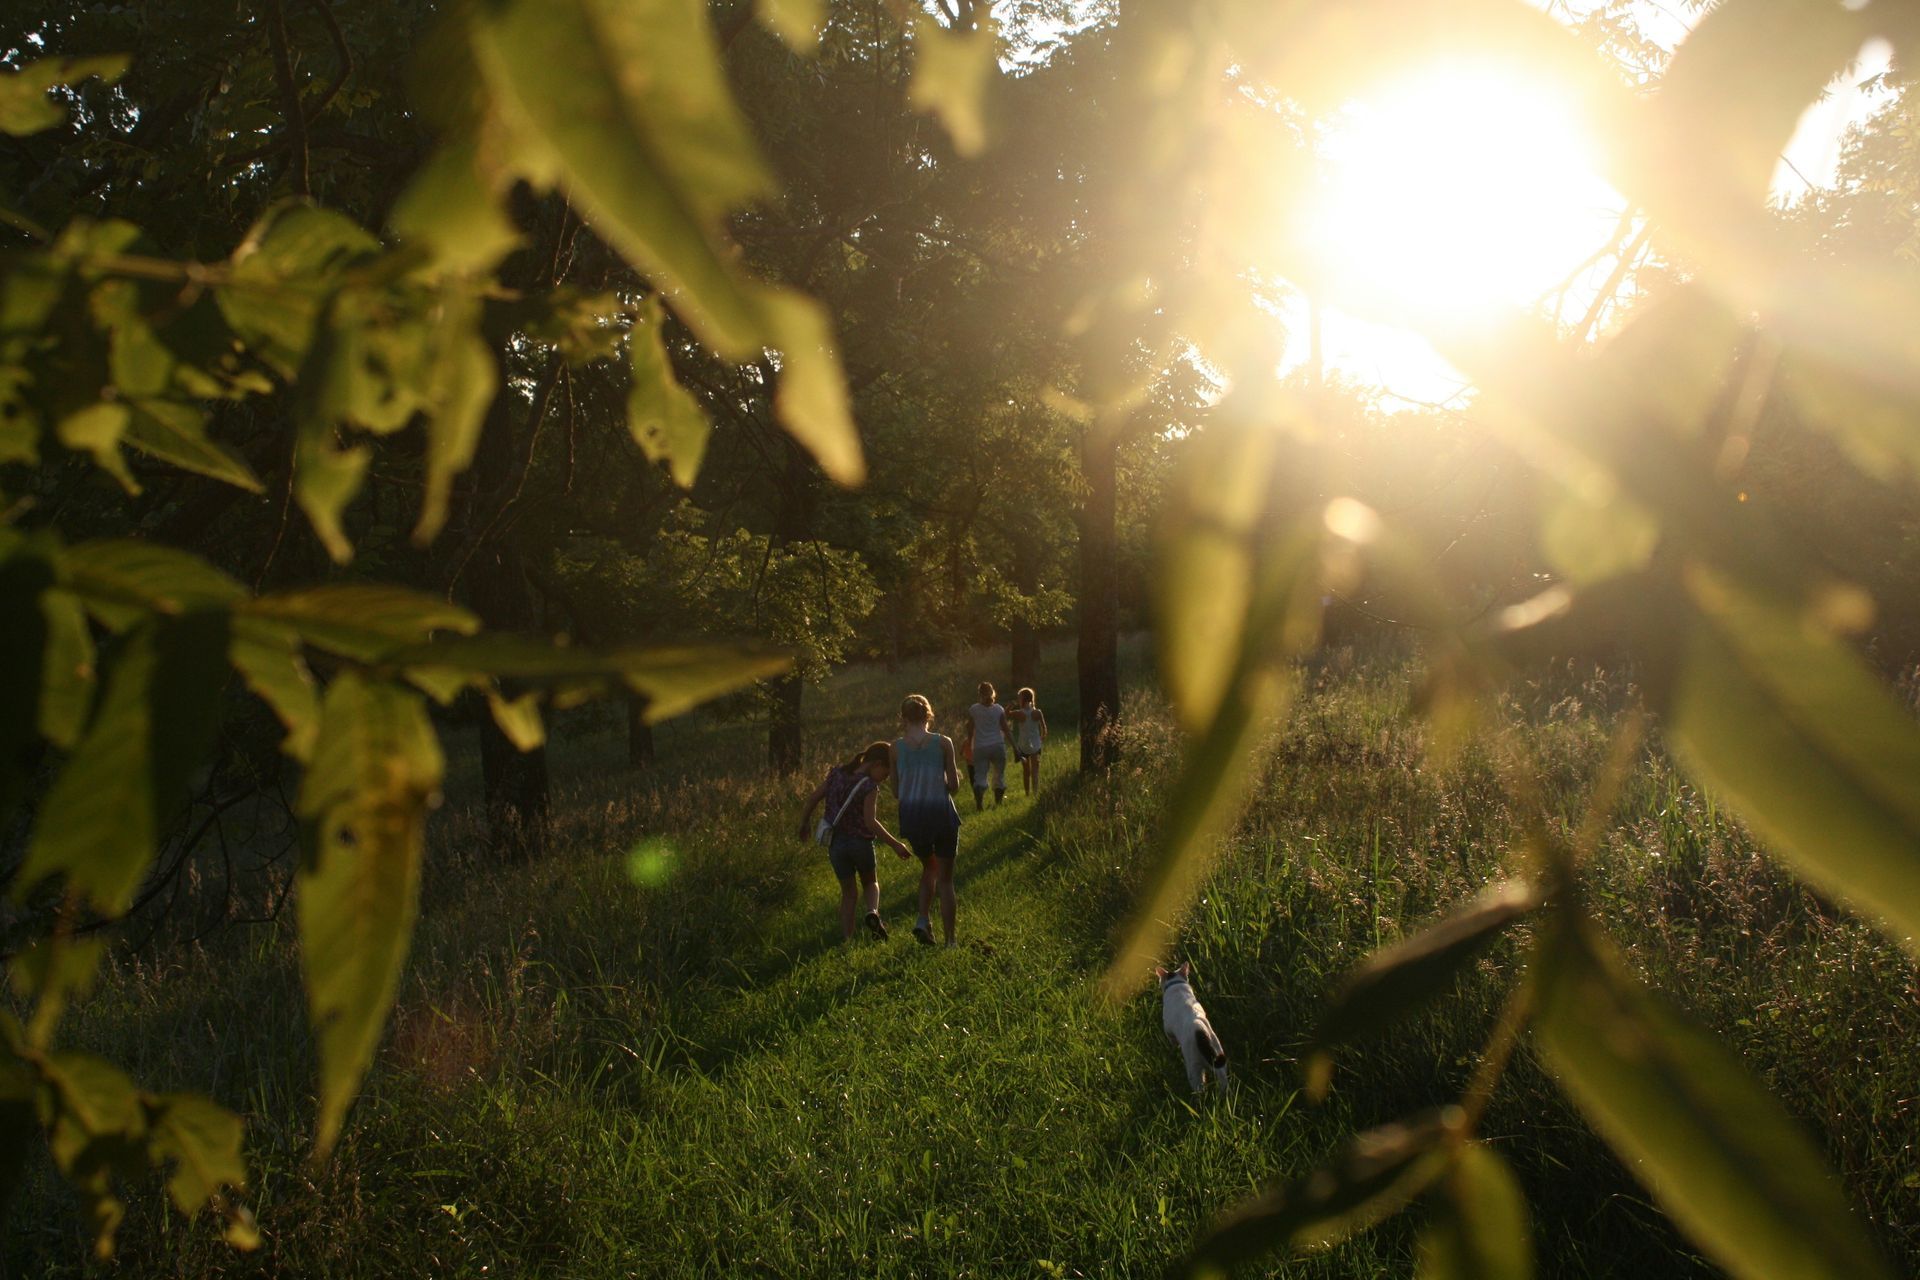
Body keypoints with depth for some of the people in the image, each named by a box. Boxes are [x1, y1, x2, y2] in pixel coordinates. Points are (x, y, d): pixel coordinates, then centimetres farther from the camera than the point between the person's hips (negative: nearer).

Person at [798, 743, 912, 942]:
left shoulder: (837, 773, 2)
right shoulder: (870, 786, -15)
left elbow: (813, 798, 7)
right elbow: (870, 822, -23)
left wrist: (805, 821, 23)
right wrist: (895, 844, -20)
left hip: (835, 843, 4)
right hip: (860, 842, -4)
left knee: (848, 892, 16)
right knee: (870, 882, 23)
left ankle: (846, 939, 5)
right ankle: (873, 912, -6)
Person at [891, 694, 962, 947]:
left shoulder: (897, 746, 2)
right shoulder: (943, 743, -3)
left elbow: (896, 790, 6)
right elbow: (953, 786, -2)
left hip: (911, 815, 2)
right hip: (940, 812, -2)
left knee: (929, 867, 26)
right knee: (945, 878, 11)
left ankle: (923, 920, 6)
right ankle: (949, 940, 9)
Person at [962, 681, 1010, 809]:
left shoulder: (973, 710, -2)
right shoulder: (999, 709, -1)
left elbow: (970, 730, 5)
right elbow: (1005, 728, 1)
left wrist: (969, 746, 15)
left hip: (980, 747, -1)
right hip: (997, 746, 1)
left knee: (980, 777, -3)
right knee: (998, 776, 13)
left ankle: (979, 804, -21)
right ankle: (998, 802, 17)